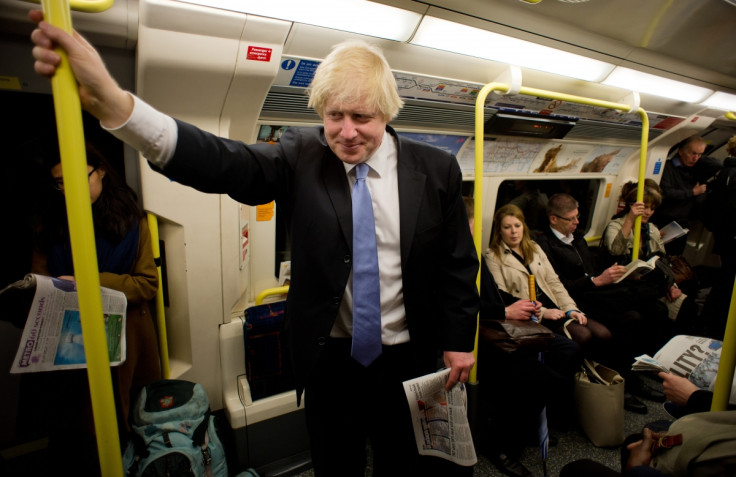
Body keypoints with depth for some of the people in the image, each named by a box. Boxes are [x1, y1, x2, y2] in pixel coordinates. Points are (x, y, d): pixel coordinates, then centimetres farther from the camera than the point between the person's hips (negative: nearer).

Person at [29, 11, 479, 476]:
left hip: (409, 360, 1)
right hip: (329, 356, 0)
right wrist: (107, 98, -38)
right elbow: (222, 162, -25)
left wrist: (459, 342, 0)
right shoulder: (302, 156, -9)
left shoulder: (436, 169, -7)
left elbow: (458, 263, -1)